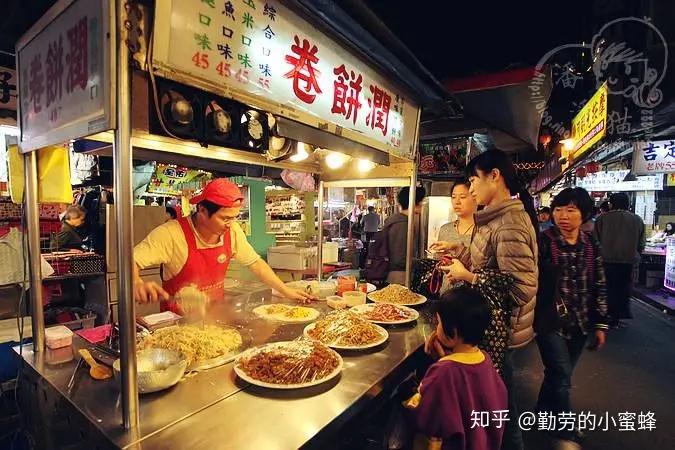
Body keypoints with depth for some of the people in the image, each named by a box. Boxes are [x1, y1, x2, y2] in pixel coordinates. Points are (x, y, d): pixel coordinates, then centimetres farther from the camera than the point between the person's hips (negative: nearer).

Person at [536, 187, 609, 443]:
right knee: (562, 376, -1)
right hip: (550, 321, -4)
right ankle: (566, 432, 19)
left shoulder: (592, 245, 3)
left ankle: (544, 412, 39)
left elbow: (599, 286, 8)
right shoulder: (543, 242, -11)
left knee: (559, 374, 16)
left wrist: (600, 324, 7)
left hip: (580, 322, 5)